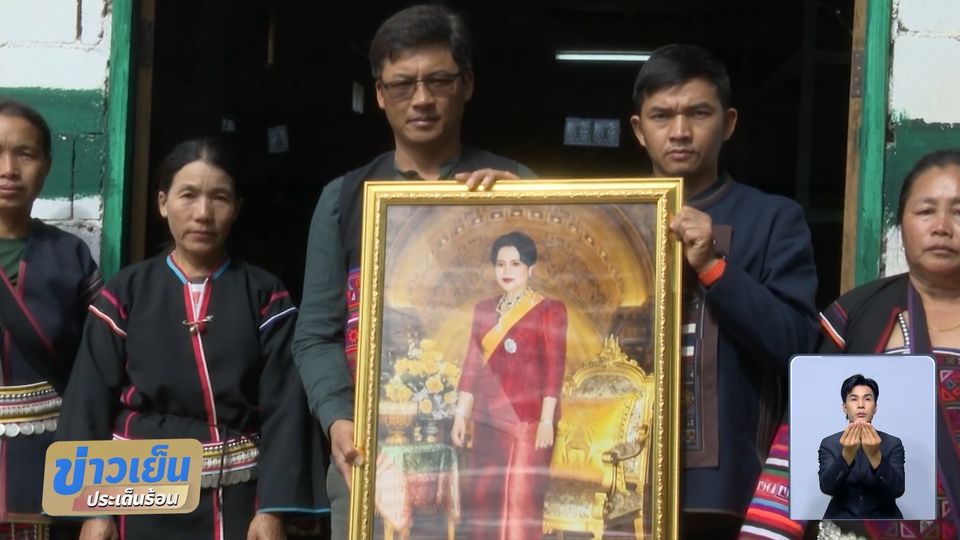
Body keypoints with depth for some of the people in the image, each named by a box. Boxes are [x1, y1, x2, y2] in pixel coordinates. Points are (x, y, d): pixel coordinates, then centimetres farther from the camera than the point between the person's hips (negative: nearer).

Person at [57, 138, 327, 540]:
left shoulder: (266, 297, 1)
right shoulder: (125, 293, 1)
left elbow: (285, 405, -5)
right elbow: (90, 403, -1)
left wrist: (273, 507, -14)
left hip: (238, 497, 0)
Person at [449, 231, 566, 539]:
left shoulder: (549, 310, -3)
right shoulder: (484, 309, 12)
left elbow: (554, 368, -8)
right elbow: (472, 364, 13)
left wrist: (546, 421, -15)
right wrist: (461, 414, 9)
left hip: (529, 420, -5)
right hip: (488, 420, 6)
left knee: (522, 501, -3)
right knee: (481, 499, 7)